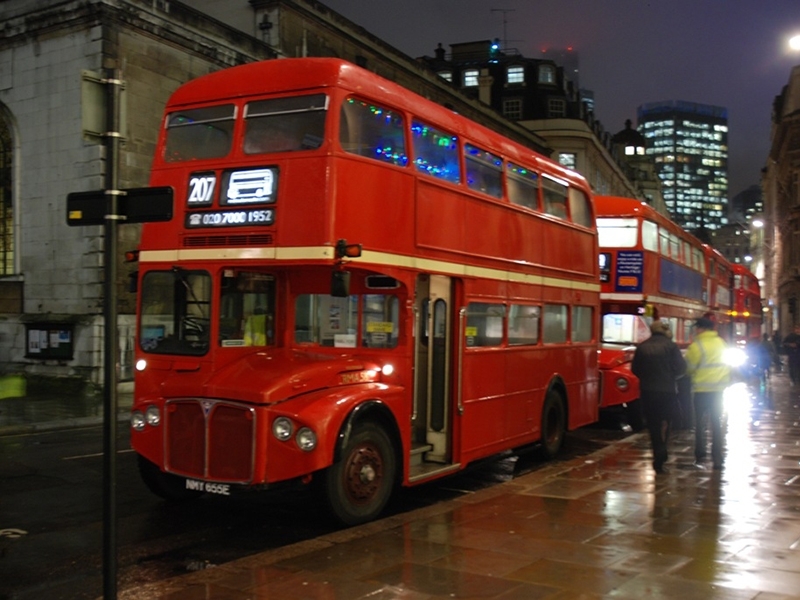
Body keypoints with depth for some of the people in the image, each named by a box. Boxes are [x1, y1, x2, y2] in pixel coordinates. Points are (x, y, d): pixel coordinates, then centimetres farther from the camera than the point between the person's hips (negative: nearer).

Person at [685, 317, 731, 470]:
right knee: (716, 424, 8)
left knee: (700, 423, 7)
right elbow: (727, 366, 15)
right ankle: (717, 458, 5)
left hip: (702, 389, -5)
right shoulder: (722, 343, 7)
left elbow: (689, 368, -11)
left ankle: (700, 455, 9)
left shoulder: (697, 346, -14)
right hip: (719, 388, 5)